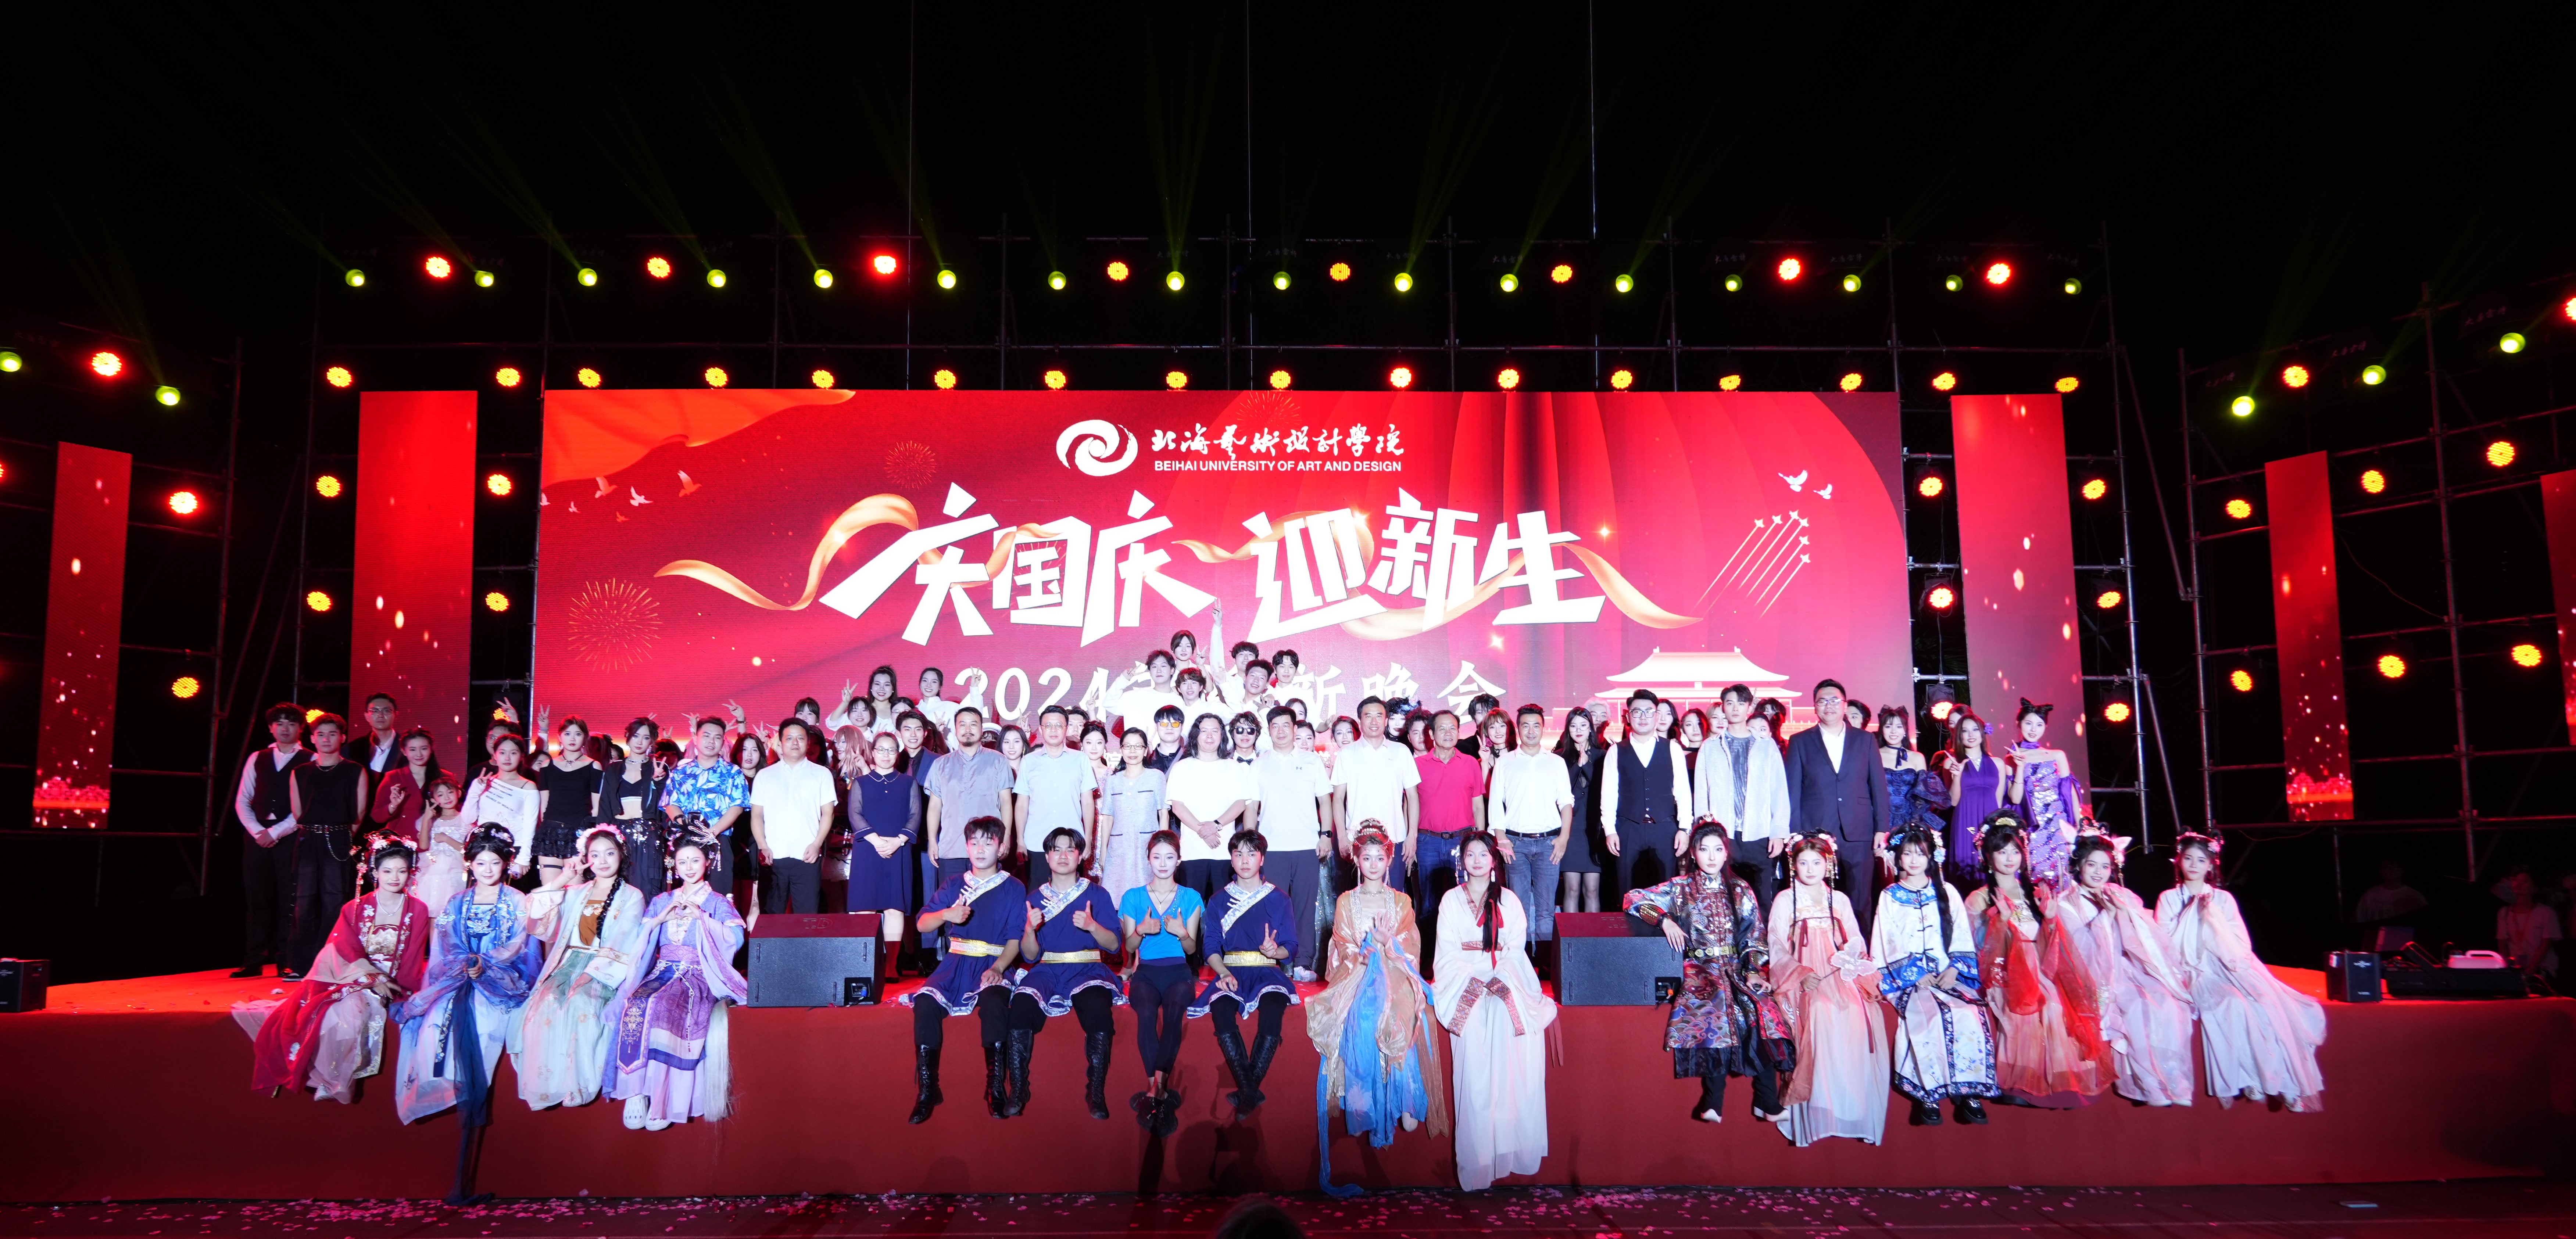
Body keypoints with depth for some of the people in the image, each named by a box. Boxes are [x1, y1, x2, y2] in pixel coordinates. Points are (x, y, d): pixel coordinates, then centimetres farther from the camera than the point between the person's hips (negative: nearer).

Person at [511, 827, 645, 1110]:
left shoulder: (632, 897, 7)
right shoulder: (576, 893, 20)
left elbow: (622, 946, -5)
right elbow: (539, 924, 7)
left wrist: (590, 974, -18)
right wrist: (559, 882, 6)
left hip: (606, 972, -4)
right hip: (570, 964, 4)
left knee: (579, 1005, -34)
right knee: (545, 1004, -28)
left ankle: (578, 1086, -25)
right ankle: (545, 1085, -21)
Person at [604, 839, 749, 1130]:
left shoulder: (718, 902, 13)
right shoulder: (662, 901, 24)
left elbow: (735, 939, -3)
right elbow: (639, 938, 14)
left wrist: (702, 917, -7)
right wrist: (660, 919, -1)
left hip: (698, 974, -3)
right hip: (662, 971, 4)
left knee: (662, 1007, -35)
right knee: (634, 1005, -31)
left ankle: (663, 1100, -32)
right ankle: (636, 1091, -30)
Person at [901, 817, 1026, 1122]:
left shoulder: (1014, 888, 7)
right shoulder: (954, 885, 15)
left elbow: (1015, 939, 1)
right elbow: (922, 924, 7)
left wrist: (998, 968, -17)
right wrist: (945, 915, -14)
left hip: (994, 966, -2)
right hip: (956, 963, 3)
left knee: (995, 1001, -36)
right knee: (926, 1003, -28)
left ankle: (996, 1087, -26)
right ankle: (927, 1089, -18)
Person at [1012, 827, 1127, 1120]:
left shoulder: (1097, 895, 12)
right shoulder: (1036, 898, 15)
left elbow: (1114, 944, 3)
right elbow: (1030, 956, 11)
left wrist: (1092, 926, -15)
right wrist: (1030, 930, -9)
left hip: (1087, 970, -1)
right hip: (1046, 971, 2)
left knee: (1097, 1009, -36)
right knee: (1021, 1006, -32)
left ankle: (1096, 1092, -26)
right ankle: (1018, 1090, -21)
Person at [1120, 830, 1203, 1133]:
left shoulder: (1191, 898, 10)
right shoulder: (1133, 898, 11)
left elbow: (1192, 949, 7)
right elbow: (1129, 947, 9)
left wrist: (1182, 933, -16)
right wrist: (1141, 931, -12)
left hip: (1178, 972, 0)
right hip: (1146, 971, 0)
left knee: (1175, 1008, -35)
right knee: (1146, 1012, -34)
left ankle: (1154, 1089, -32)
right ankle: (1160, 1089, -29)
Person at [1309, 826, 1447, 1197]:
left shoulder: (1401, 902, 18)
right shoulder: (1347, 901, 17)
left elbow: (1412, 948, 8)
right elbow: (1345, 948, 6)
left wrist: (1388, 942, -10)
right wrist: (1365, 955, -13)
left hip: (1396, 977, 0)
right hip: (1358, 976, 0)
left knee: (1403, 1018, -32)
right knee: (1363, 1022, -32)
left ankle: (1408, 1104, -31)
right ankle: (1365, 1110, -31)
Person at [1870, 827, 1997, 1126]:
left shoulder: (1947, 892, 15)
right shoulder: (1889, 897, 10)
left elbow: (1963, 938, 9)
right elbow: (1889, 945, 3)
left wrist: (1954, 969, -8)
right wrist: (1917, 975, -9)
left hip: (1948, 975, 2)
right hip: (1908, 979, -2)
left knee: (1970, 1014, -30)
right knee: (1929, 1016, -33)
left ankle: (1968, 1091, -20)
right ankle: (1928, 1095, -25)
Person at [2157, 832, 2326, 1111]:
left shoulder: (2223, 899, 18)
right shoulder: (2168, 899, 13)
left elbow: (2241, 948, 10)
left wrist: (2215, 918, -7)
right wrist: (2192, 913, -5)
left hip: (2233, 968, 2)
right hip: (2198, 972, -2)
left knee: (2269, 1004, -29)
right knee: (2234, 1006, -34)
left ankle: (2284, 1083, -26)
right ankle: (2247, 1082, -28)